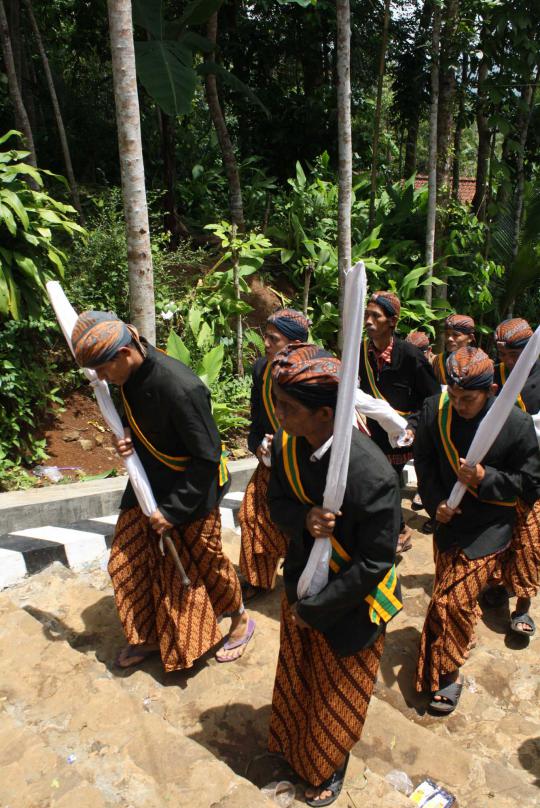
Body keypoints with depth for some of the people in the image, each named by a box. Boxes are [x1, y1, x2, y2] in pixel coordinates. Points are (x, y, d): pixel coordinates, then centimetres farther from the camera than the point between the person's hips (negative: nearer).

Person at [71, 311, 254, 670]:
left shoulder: (180, 387, -32)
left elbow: (207, 458, -26)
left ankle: (241, 621, 39)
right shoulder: (131, 375, -7)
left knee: (205, 560, 10)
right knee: (128, 559, 14)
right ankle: (149, 635, 37)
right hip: (148, 483, 8)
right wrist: (128, 439, -9)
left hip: (191, 489, -8)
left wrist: (173, 509, -20)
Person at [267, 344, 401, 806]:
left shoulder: (372, 475, -36)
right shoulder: (287, 442, -19)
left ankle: (329, 769, 51)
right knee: (297, 674, 29)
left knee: (338, 694, 21)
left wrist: (315, 609, -17)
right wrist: (303, 519, -27)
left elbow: (374, 563, -26)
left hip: (349, 597, -5)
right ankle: (292, 742, 59)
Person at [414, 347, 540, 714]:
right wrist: (435, 502, -11)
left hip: (488, 529, -4)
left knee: (451, 602, -3)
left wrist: (485, 478, -26)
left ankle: (446, 674, 19)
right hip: (448, 519, 4)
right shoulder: (435, 410, -12)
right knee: (453, 597, 22)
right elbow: (424, 462, 2)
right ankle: (466, 632, 53)